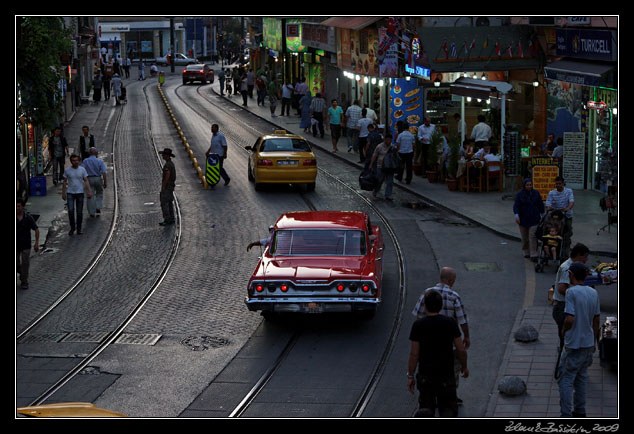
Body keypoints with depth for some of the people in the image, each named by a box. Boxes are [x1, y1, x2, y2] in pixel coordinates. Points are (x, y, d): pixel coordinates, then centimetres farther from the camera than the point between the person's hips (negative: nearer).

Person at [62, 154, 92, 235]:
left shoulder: (82, 170, 0)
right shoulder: (67, 170, 0)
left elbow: (86, 181, 0)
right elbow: (65, 182, 7)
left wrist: (89, 191, -10)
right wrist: (63, 193, 5)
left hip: (80, 193, 0)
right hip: (70, 193, 0)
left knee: (79, 212, 2)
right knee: (71, 211, -11)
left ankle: (79, 228, 15)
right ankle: (72, 228, 4)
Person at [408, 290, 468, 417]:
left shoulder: (418, 325, -8)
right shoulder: (450, 323, -5)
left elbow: (414, 354, -7)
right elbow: (461, 350, -1)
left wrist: (410, 376, 3)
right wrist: (464, 366, 17)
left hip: (425, 374, 0)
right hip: (446, 373, 0)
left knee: (426, 406, 11)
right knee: (448, 406, 11)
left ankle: (424, 415, -21)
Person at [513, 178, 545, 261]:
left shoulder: (536, 193, 1)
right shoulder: (519, 194, -4)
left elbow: (541, 205, 8)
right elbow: (516, 205, -11)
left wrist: (542, 216, 10)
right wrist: (516, 215, -25)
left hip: (534, 219, 0)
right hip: (523, 219, 0)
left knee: (533, 236, -10)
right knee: (525, 237, 7)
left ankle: (533, 255, -12)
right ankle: (526, 252, 25)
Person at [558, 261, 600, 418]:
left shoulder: (572, 292, -17)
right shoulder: (593, 293, 3)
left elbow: (570, 319, -24)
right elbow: (597, 319, 9)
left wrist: (564, 330, -3)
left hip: (574, 344, -7)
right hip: (588, 342, 7)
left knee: (566, 379, 0)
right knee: (581, 376, 18)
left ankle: (566, 415, -2)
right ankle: (580, 411, 25)